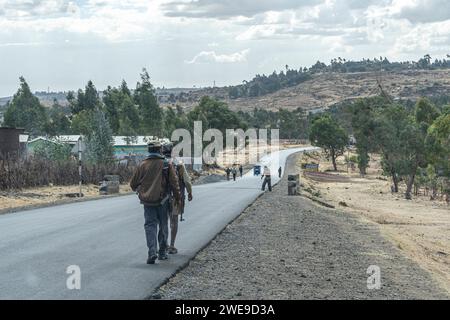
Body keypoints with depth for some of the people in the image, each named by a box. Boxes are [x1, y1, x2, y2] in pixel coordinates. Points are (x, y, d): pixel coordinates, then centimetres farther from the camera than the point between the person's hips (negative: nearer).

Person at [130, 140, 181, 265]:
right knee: (163, 226, 13)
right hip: (162, 201, 0)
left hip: (147, 201, 1)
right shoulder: (167, 165, -5)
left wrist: (137, 189, 29)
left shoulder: (142, 165, -1)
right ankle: (162, 252, 20)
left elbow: (133, 184, 7)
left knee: (150, 225, 2)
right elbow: (174, 183, -5)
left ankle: (152, 252, -15)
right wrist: (177, 197, 8)